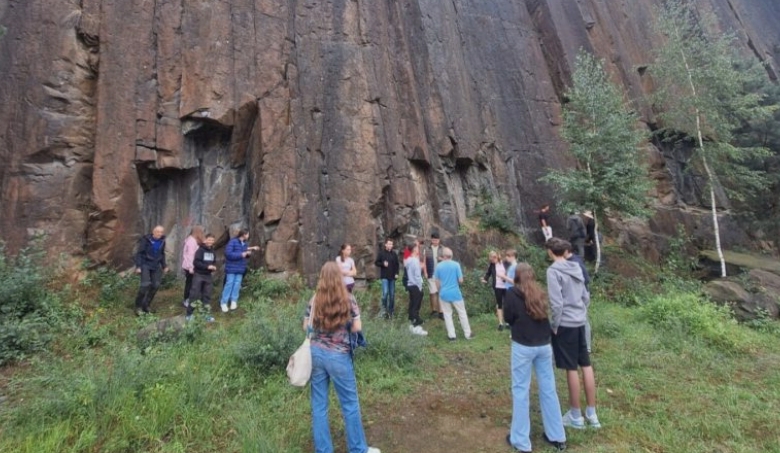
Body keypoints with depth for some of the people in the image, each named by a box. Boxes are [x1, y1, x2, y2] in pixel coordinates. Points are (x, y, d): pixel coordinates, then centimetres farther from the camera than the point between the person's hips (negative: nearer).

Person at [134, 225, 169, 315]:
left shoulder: (162, 241, 1)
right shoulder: (146, 240, -13)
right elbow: (139, 253, -10)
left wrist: (164, 266, 12)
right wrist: (138, 266, -16)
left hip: (156, 266, 5)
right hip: (145, 265, -5)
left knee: (156, 285, 2)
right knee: (146, 284, -16)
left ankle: (146, 305, 17)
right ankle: (138, 306, 0)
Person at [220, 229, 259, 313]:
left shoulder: (245, 243, 8)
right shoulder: (233, 242, -14)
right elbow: (228, 253, -21)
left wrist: (249, 253, -5)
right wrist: (241, 254, -22)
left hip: (241, 268, 6)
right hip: (231, 268, -6)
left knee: (237, 284, 7)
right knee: (229, 284, -3)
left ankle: (234, 301, 16)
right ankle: (223, 303, 7)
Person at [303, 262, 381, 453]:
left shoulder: (314, 300, -2)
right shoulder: (348, 299, -10)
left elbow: (306, 327, 4)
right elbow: (357, 327, -8)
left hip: (316, 353, 3)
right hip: (339, 356, -3)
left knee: (319, 405, 14)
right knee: (350, 404, 12)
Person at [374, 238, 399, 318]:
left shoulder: (394, 254, 7)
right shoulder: (381, 253, -2)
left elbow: (397, 264, 12)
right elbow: (376, 262, 2)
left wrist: (397, 273, 0)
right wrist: (383, 264, -16)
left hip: (392, 277, 4)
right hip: (384, 276, -3)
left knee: (392, 294, 7)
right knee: (385, 292, -15)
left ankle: (391, 310, 19)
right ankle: (383, 308, 5)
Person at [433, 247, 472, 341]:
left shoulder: (439, 266, -4)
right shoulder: (456, 264, -9)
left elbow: (437, 281, 2)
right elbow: (461, 280, -9)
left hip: (444, 293, 1)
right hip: (455, 293, -1)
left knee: (447, 314, 11)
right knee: (462, 313, 12)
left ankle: (451, 335, 13)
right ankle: (467, 334, 20)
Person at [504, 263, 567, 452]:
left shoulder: (512, 293, -7)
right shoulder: (541, 293, 6)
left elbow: (508, 318, -1)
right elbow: (547, 315, 11)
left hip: (523, 347, -5)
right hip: (544, 345, 5)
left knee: (521, 391, 5)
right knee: (548, 389, 15)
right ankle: (557, 436, 28)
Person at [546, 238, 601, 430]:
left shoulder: (553, 271, -15)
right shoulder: (576, 268, 7)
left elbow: (556, 303, -18)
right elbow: (586, 296, 13)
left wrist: (554, 325, -8)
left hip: (565, 324, -7)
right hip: (580, 323, 7)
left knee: (571, 369, 3)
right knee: (586, 365, 13)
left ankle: (576, 416, 17)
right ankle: (591, 413, 25)